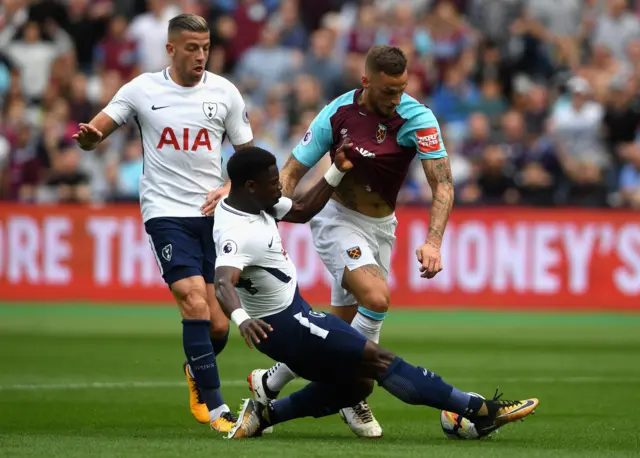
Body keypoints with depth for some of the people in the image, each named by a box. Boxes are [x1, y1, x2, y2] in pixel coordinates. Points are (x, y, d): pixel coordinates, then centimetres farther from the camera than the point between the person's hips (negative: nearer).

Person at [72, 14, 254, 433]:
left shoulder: (224, 92, 5)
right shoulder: (142, 89, 1)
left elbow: (249, 155, 12)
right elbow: (95, 132, 1)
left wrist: (230, 189, -7)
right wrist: (89, 136, -24)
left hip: (213, 214, 2)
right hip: (166, 213, -2)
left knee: (218, 326, -1)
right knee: (195, 303, -20)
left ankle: (197, 374, 34)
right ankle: (217, 410, -15)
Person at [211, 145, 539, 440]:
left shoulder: (255, 203, 4)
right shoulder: (237, 233, -26)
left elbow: (301, 211, 19)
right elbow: (224, 283, -43)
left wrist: (337, 172, 10)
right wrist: (241, 318, -63)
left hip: (292, 312, 11)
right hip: (283, 323, -11)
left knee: (355, 382, 16)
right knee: (377, 360, -13)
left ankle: (263, 415, 15)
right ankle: (481, 411, -15)